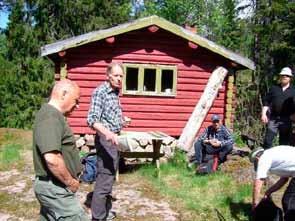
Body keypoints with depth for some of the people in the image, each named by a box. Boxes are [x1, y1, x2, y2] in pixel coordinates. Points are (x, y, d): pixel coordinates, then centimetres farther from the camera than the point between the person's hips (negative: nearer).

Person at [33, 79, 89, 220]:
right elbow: (52, 159, -31)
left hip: (51, 185, 10)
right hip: (56, 187, -10)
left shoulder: (51, 114, 13)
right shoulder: (51, 117, -21)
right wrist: (70, 182, -17)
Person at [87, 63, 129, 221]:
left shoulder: (115, 92, 11)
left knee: (110, 176, 17)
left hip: (114, 138, 9)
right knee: (105, 178, -6)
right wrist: (108, 133, -39)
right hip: (105, 138, -9)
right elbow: (92, 119, -25)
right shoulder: (100, 91, -15)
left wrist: (120, 120, 35)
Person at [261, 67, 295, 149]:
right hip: (273, 118, 0)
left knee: (284, 142, 7)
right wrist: (263, 114, -3)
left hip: (286, 120, 0)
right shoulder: (274, 88, 9)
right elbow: (266, 101, 7)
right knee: (268, 140, -2)